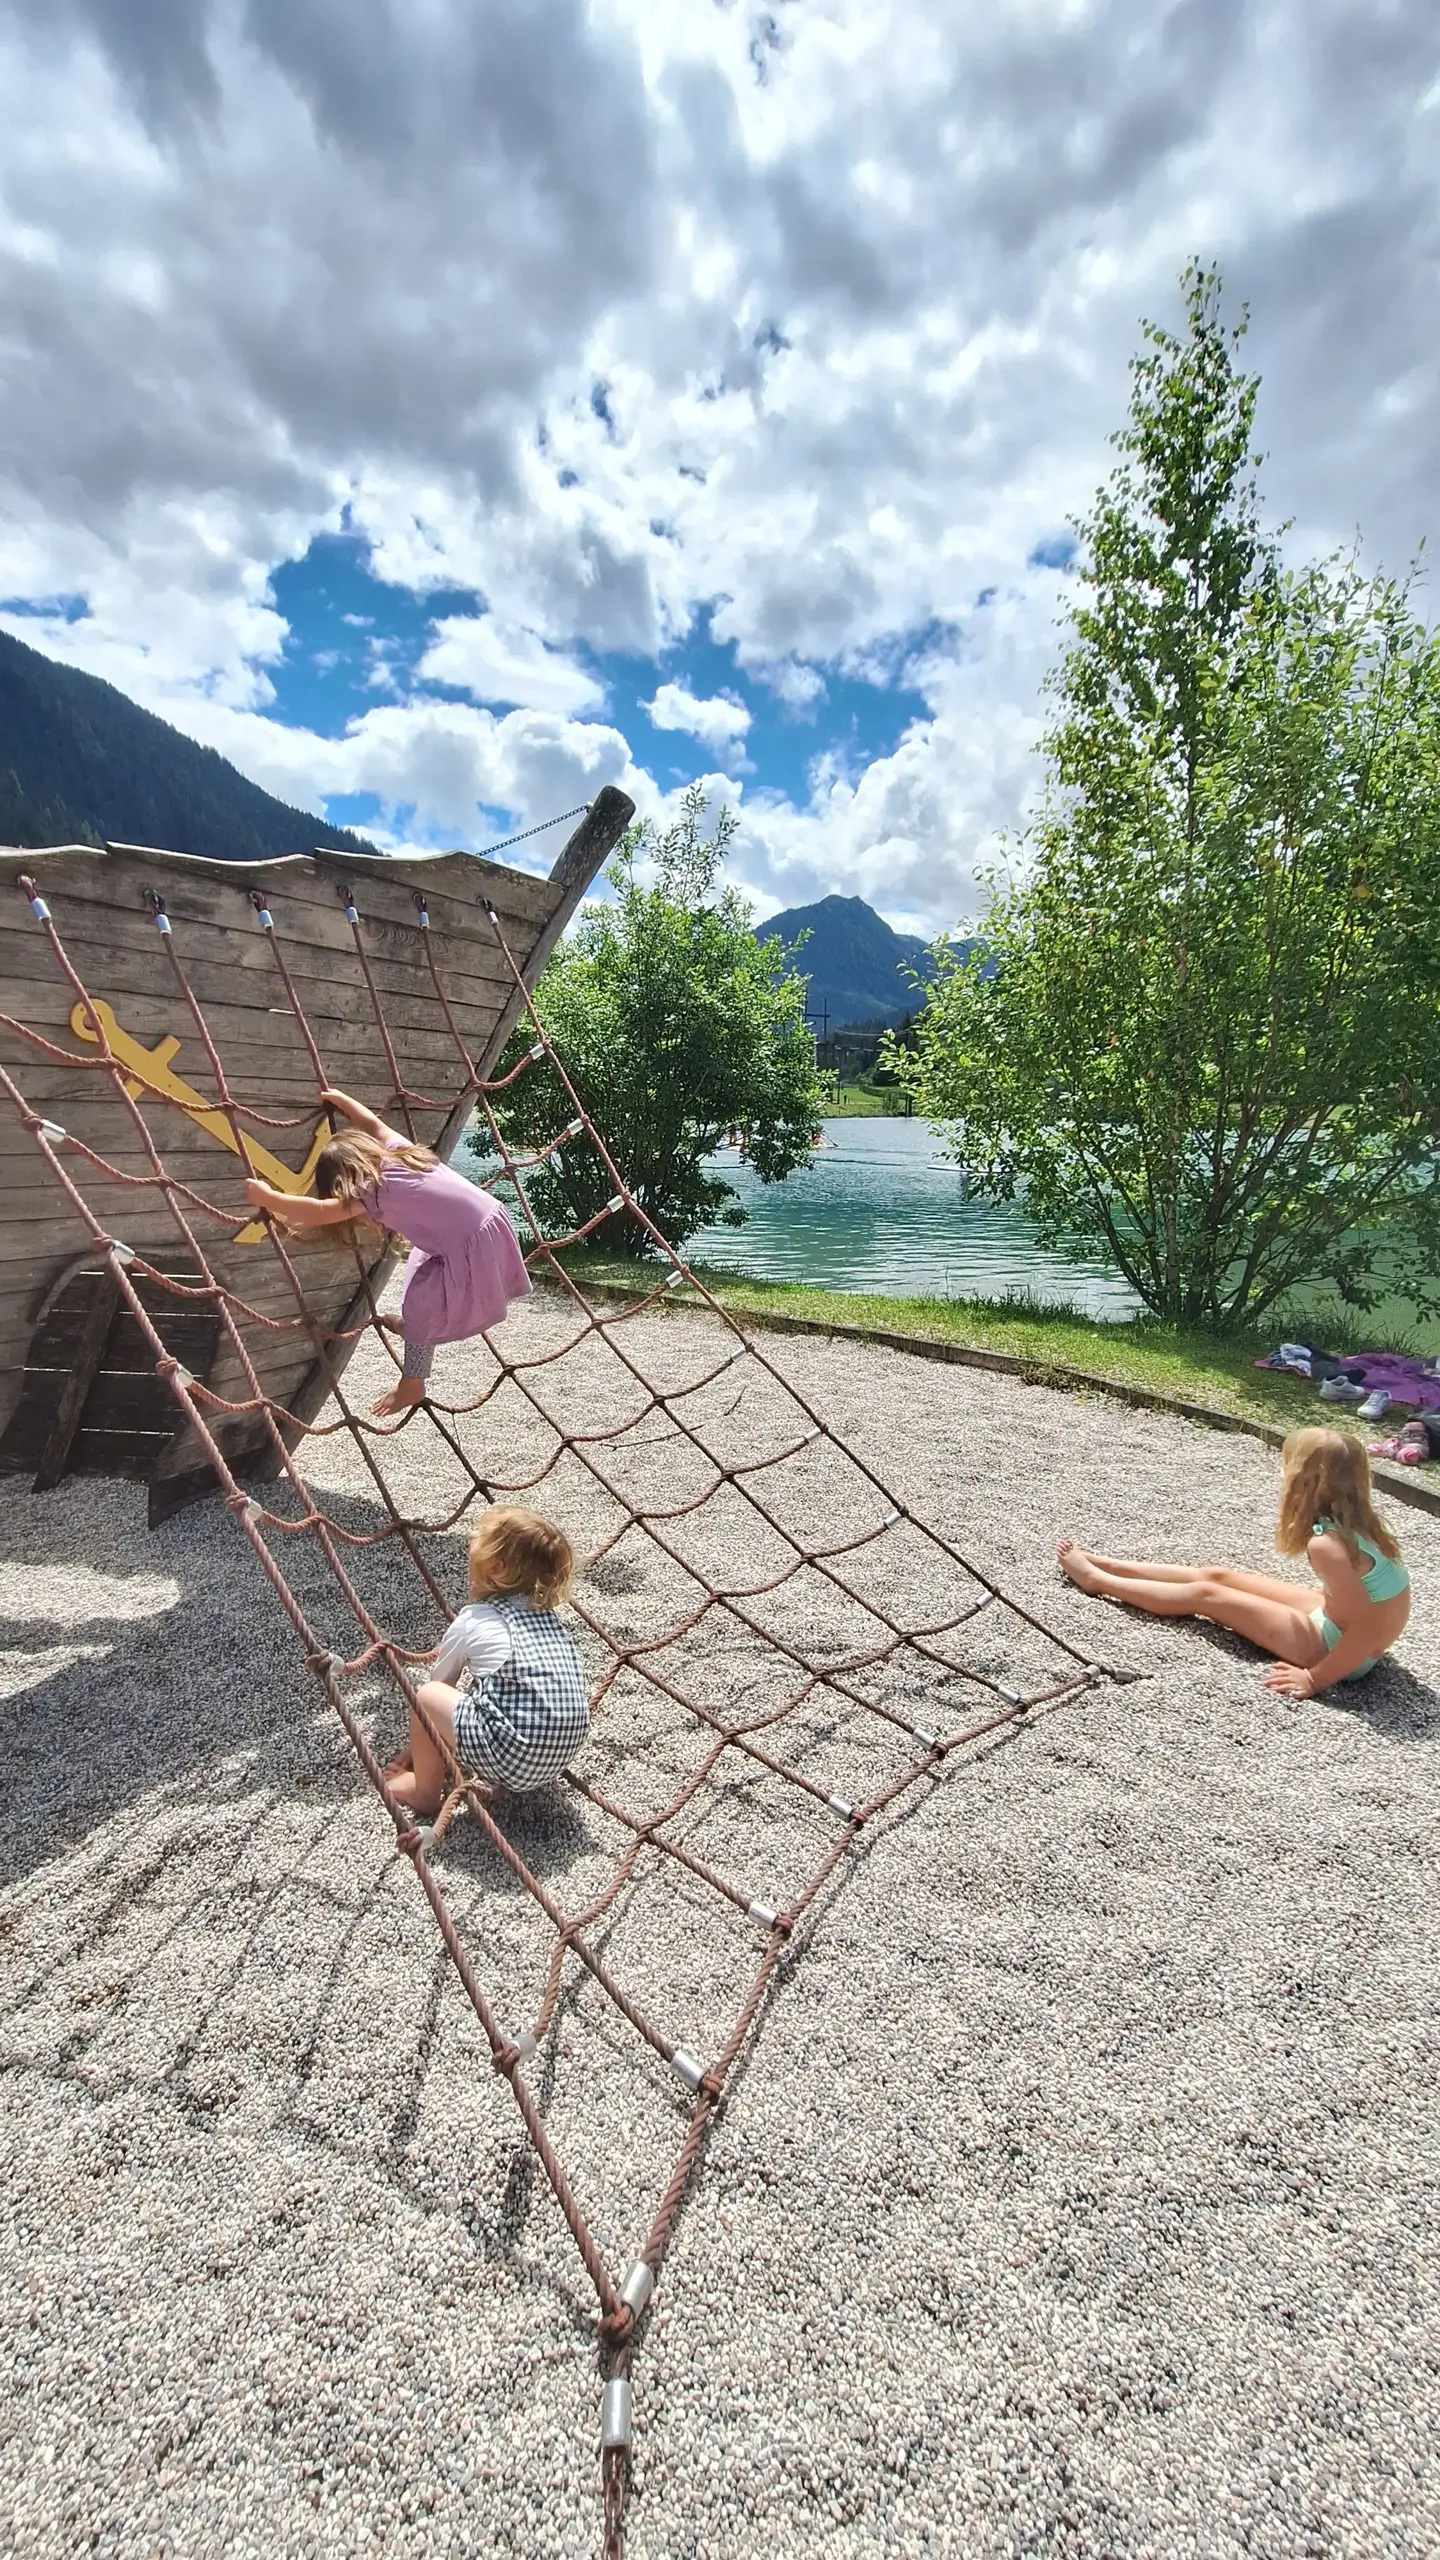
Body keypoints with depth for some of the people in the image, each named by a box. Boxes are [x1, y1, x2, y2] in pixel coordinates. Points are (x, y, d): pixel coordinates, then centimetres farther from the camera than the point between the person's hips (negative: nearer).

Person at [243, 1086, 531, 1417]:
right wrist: (338, 1098, 42)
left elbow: (319, 1213, -16)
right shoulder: (396, 1151, 10)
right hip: (490, 1223, 9)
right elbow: (372, 1124, 28)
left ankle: (411, 1385, 18)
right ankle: (414, 1325, 52)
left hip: (470, 1252, -9)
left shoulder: (374, 1192, -12)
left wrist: (266, 1197, -5)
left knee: (421, 1306, 4)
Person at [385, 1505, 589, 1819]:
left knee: (425, 1695, 5)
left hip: (512, 1756, -7)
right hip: (563, 1754, 7)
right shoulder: (548, 1615, 15)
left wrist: (416, 1747, 36)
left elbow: (438, 1689, 17)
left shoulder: (471, 1621, 0)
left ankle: (425, 1793, 21)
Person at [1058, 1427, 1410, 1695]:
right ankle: (1108, 1566, 26)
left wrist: (1315, 1679, -23)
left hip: (1336, 1646, -8)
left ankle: (1094, 1579, 14)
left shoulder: (1325, 1544, -32)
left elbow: (1366, 1631, -30)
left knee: (1204, 1594, -1)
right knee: (1218, 1575, 13)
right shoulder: (1354, 1521, -5)